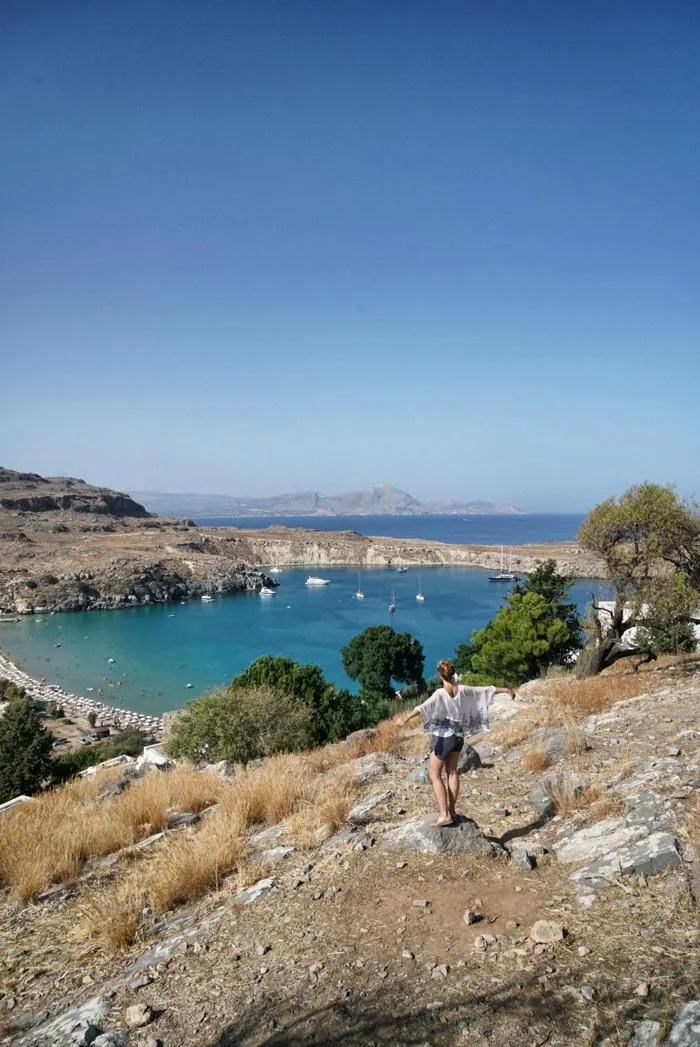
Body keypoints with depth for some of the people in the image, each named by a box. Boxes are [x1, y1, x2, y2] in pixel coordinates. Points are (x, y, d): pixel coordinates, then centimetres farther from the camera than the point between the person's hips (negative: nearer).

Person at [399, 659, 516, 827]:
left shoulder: (441, 693, -17)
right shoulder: (462, 690, -3)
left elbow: (425, 706, -34)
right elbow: (485, 690, 9)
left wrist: (407, 717, -45)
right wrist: (505, 690, 23)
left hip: (442, 737, -6)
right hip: (458, 736, 6)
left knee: (434, 774, 2)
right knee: (452, 771, 17)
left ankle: (444, 814, -5)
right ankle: (451, 810, 21)